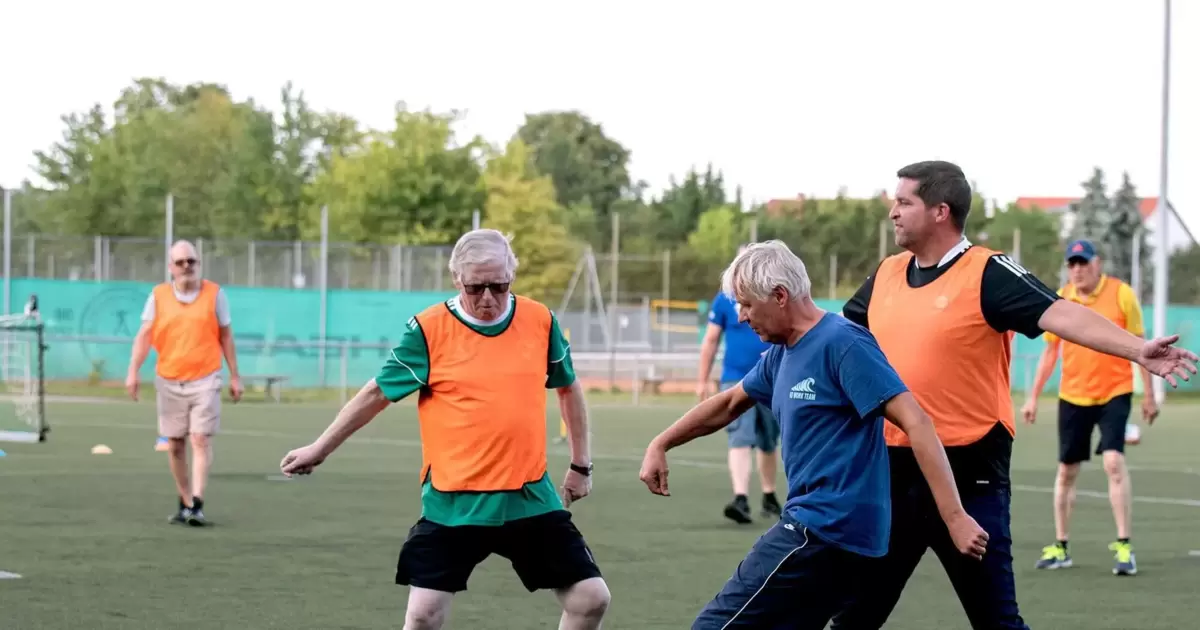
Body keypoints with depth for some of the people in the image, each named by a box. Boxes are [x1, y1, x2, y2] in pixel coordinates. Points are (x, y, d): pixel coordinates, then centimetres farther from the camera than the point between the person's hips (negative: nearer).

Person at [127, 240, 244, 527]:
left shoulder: (215, 293, 2)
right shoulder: (158, 295, 4)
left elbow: (226, 336, 7)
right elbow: (144, 335, 0)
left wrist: (235, 376, 6)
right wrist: (133, 371, -12)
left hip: (205, 379, -2)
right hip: (168, 381, 2)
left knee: (201, 441, -12)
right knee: (174, 445, 7)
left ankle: (197, 505, -15)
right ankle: (184, 503, 20)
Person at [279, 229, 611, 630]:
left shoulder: (540, 322, 0)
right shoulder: (429, 329, -8)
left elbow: (568, 387, 16)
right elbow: (377, 393, 2)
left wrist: (581, 464, 18)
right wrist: (320, 448, 7)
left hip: (531, 499, 3)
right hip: (452, 504, -3)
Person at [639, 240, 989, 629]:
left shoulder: (842, 344, -14)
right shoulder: (783, 354, 14)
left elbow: (916, 424, -19)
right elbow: (730, 403, 32)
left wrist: (954, 518, -26)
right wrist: (660, 446, 30)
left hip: (825, 530, -10)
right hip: (821, 528, 10)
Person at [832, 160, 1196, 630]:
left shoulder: (987, 274, -11)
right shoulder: (887, 274, 9)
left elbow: (1058, 313, -24)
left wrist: (1137, 350, -37)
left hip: (968, 474, -6)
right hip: (893, 470, 6)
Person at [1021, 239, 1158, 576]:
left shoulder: (1122, 294, -8)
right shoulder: (1059, 300, 0)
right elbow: (1050, 351, 11)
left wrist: (1149, 394, -2)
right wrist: (1033, 396, 9)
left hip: (1114, 394, -3)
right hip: (1073, 396, 3)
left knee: (1114, 462, -18)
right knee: (1066, 471, 8)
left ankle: (1124, 546, -13)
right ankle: (1060, 548, 19)